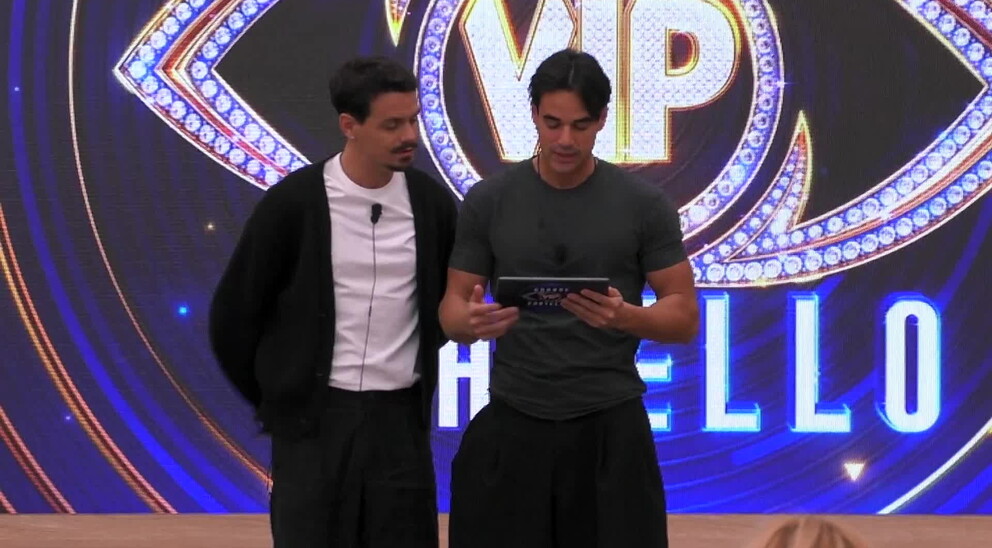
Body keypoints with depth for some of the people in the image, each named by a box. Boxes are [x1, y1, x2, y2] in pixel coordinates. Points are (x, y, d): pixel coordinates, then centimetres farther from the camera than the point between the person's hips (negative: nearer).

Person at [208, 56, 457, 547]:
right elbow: (233, 316, 0)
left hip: (400, 418, 2)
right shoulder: (294, 202, -8)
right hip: (314, 419, -2)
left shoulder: (432, 202, 0)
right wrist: (276, 400, 7)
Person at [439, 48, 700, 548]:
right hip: (513, 425, 1)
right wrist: (472, 322, -21)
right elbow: (452, 308, 5)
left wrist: (626, 315, -23)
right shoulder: (489, 201, 2)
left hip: (609, 427, -1)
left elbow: (684, 316, -1)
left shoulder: (642, 205, -2)